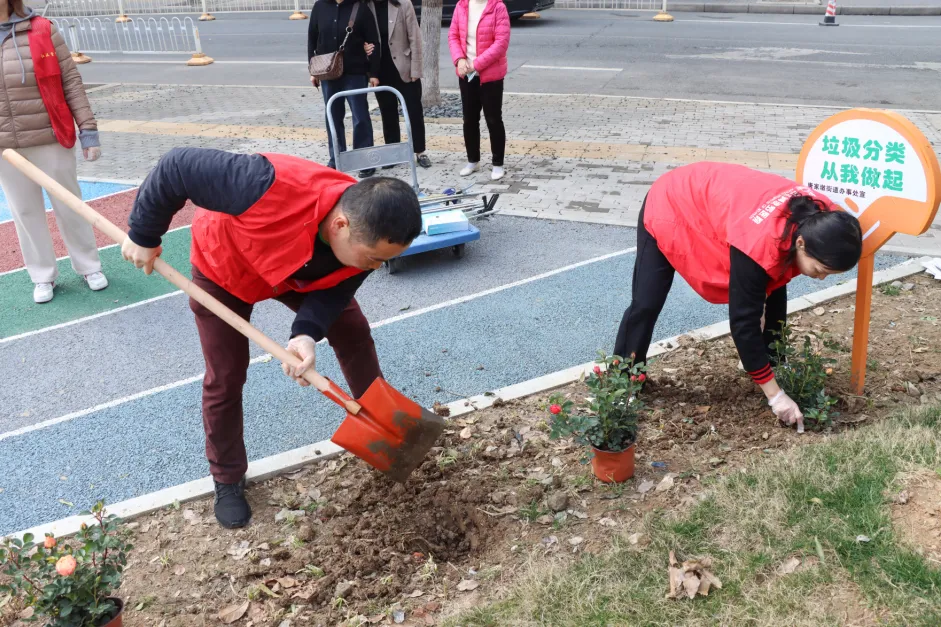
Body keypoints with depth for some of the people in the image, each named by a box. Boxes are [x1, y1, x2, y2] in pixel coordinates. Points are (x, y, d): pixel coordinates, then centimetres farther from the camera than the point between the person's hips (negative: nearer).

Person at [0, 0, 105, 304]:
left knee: (68, 205, 11)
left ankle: (89, 266, 27)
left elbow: (71, 82, -4)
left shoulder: (42, 30, -6)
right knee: (25, 212, 11)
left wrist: (87, 128, -7)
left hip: (51, 140, -2)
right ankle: (42, 276, 26)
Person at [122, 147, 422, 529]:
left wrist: (307, 334, -38)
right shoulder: (272, 189, -50)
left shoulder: (365, 234, -32)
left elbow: (334, 291, -17)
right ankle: (228, 480, 20)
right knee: (225, 377, 0)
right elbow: (178, 168, -39)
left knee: (354, 334, 3)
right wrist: (144, 236, -25)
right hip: (223, 266, -4)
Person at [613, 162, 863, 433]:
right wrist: (775, 395, -30)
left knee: (775, 295, -2)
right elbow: (744, 322, -35)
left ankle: (775, 368, 13)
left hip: (717, 199, 7)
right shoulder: (758, 244, -43)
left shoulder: (819, 220, -22)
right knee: (646, 305, -5)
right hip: (670, 207, -7)